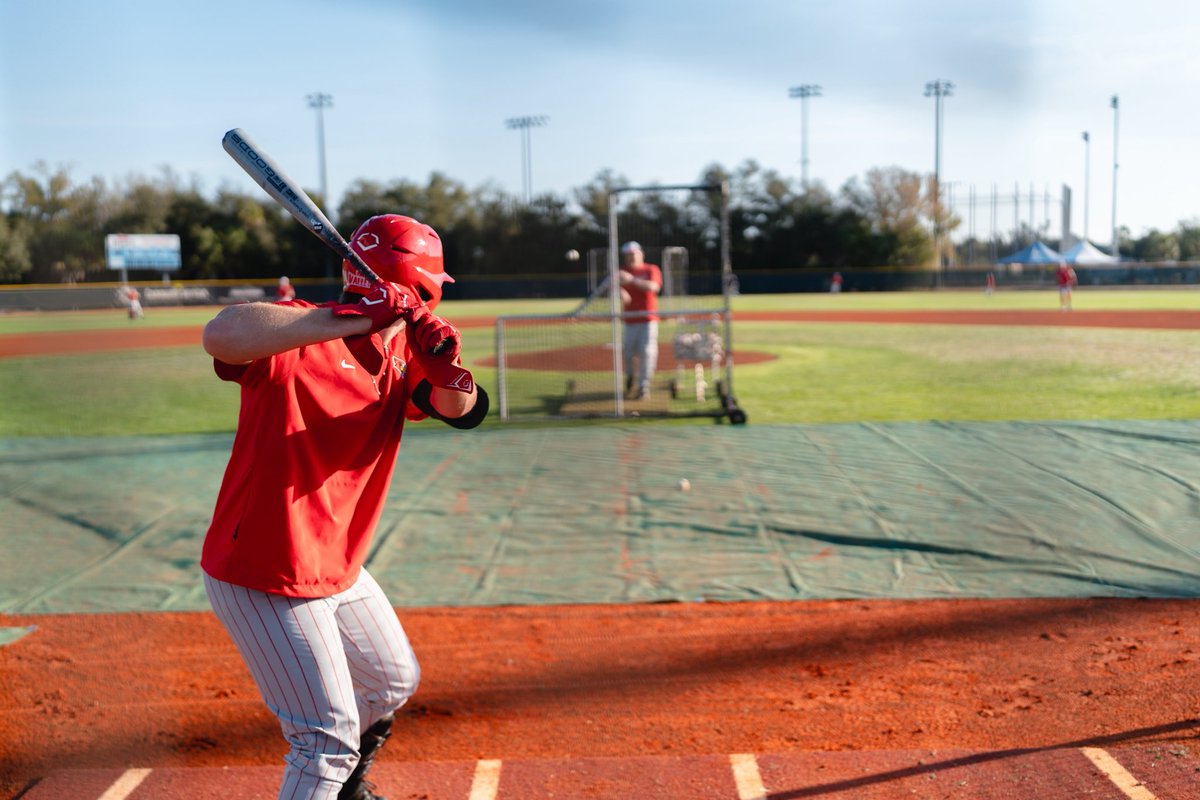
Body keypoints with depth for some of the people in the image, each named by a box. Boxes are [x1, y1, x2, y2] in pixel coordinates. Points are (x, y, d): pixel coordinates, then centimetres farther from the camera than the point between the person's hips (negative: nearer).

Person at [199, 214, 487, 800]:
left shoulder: (400, 352, 2)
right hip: (263, 582, -9)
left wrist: (448, 370, -30)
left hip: (339, 570, 9)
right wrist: (355, 317, -47)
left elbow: (463, 411, -7)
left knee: (396, 682, 26)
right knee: (329, 736, -9)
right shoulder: (301, 339, -23)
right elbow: (220, 335, -43)